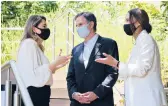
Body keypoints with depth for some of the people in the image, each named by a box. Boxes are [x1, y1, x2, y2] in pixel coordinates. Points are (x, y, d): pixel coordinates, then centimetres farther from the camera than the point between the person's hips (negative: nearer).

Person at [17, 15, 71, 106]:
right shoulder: (29, 44, -11)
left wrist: (57, 66, 11)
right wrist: (55, 62, -16)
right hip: (34, 93, -10)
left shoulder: (36, 46, 17)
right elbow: (34, 74, -22)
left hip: (40, 93, 10)